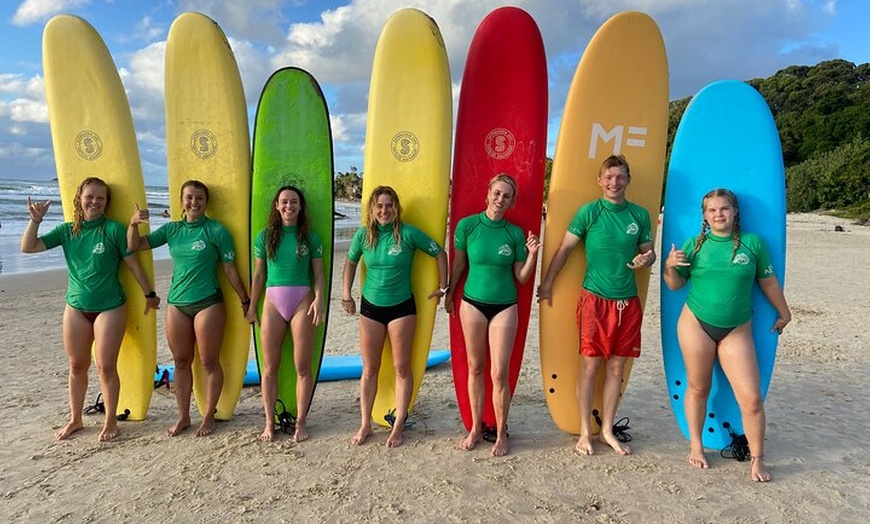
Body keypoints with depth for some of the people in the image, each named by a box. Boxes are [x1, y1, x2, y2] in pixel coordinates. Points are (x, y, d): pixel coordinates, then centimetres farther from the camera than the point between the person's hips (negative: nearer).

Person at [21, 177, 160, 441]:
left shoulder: (114, 229, -9)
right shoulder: (67, 230, 3)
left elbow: (133, 264, -5)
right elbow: (28, 247, -1)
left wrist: (149, 294, 0)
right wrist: (35, 220, -15)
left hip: (109, 308, -4)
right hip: (76, 308, 4)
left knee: (106, 367, 1)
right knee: (77, 367, 14)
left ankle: (110, 421, 18)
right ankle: (75, 419, 31)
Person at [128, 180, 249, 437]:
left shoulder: (216, 231, -6)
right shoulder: (171, 229, 8)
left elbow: (230, 270, -4)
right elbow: (135, 246, 8)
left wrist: (245, 301, -1)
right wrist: (133, 223, -11)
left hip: (208, 303, -5)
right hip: (177, 304, 5)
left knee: (209, 362, 4)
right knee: (181, 362, 13)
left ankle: (208, 417, 19)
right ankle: (183, 416, 27)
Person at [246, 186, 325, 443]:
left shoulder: (310, 238, 4)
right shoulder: (265, 236, 7)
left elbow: (319, 274, 3)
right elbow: (258, 275, 10)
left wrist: (319, 299, -13)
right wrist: (252, 306, 10)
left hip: (302, 302, -1)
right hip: (272, 303, 2)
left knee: (303, 367, 2)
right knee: (270, 367, 6)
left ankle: (300, 422, 15)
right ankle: (270, 423, 19)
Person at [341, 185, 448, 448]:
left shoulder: (408, 233, -13)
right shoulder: (363, 235, -3)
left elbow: (439, 253, -4)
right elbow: (350, 263, 13)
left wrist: (443, 287, -1)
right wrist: (346, 296, 10)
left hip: (401, 307, -3)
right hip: (370, 306, 3)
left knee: (402, 368, 4)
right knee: (369, 369, 10)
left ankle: (398, 427, 18)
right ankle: (365, 425, 23)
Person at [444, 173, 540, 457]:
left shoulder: (515, 233, -3)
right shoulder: (467, 225, -5)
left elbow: (521, 277, 1)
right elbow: (458, 264, 7)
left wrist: (532, 253, -14)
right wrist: (449, 293, 13)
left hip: (504, 306, 0)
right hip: (473, 303, 0)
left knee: (499, 373, -1)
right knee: (475, 368, 11)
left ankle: (501, 433, 18)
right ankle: (476, 429, 27)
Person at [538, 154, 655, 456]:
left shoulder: (640, 215, 6)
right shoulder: (589, 212, -4)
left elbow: (649, 251, 15)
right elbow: (565, 248, -1)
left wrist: (646, 259, -8)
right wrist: (546, 283, 0)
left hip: (628, 302, 4)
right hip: (595, 299, -3)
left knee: (616, 368, 10)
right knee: (589, 366, 1)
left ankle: (607, 431, 25)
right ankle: (585, 433, 16)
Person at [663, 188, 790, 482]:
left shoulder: (752, 243, 0)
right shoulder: (695, 245, 1)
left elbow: (768, 282, 12)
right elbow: (675, 285, 6)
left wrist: (784, 312, 20)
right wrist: (670, 266, -14)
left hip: (737, 331, 0)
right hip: (696, 324, 0)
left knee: (751, 398, -3)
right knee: (698, 388, 10)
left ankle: (756, 459, 17)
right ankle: (695, 446, 28)